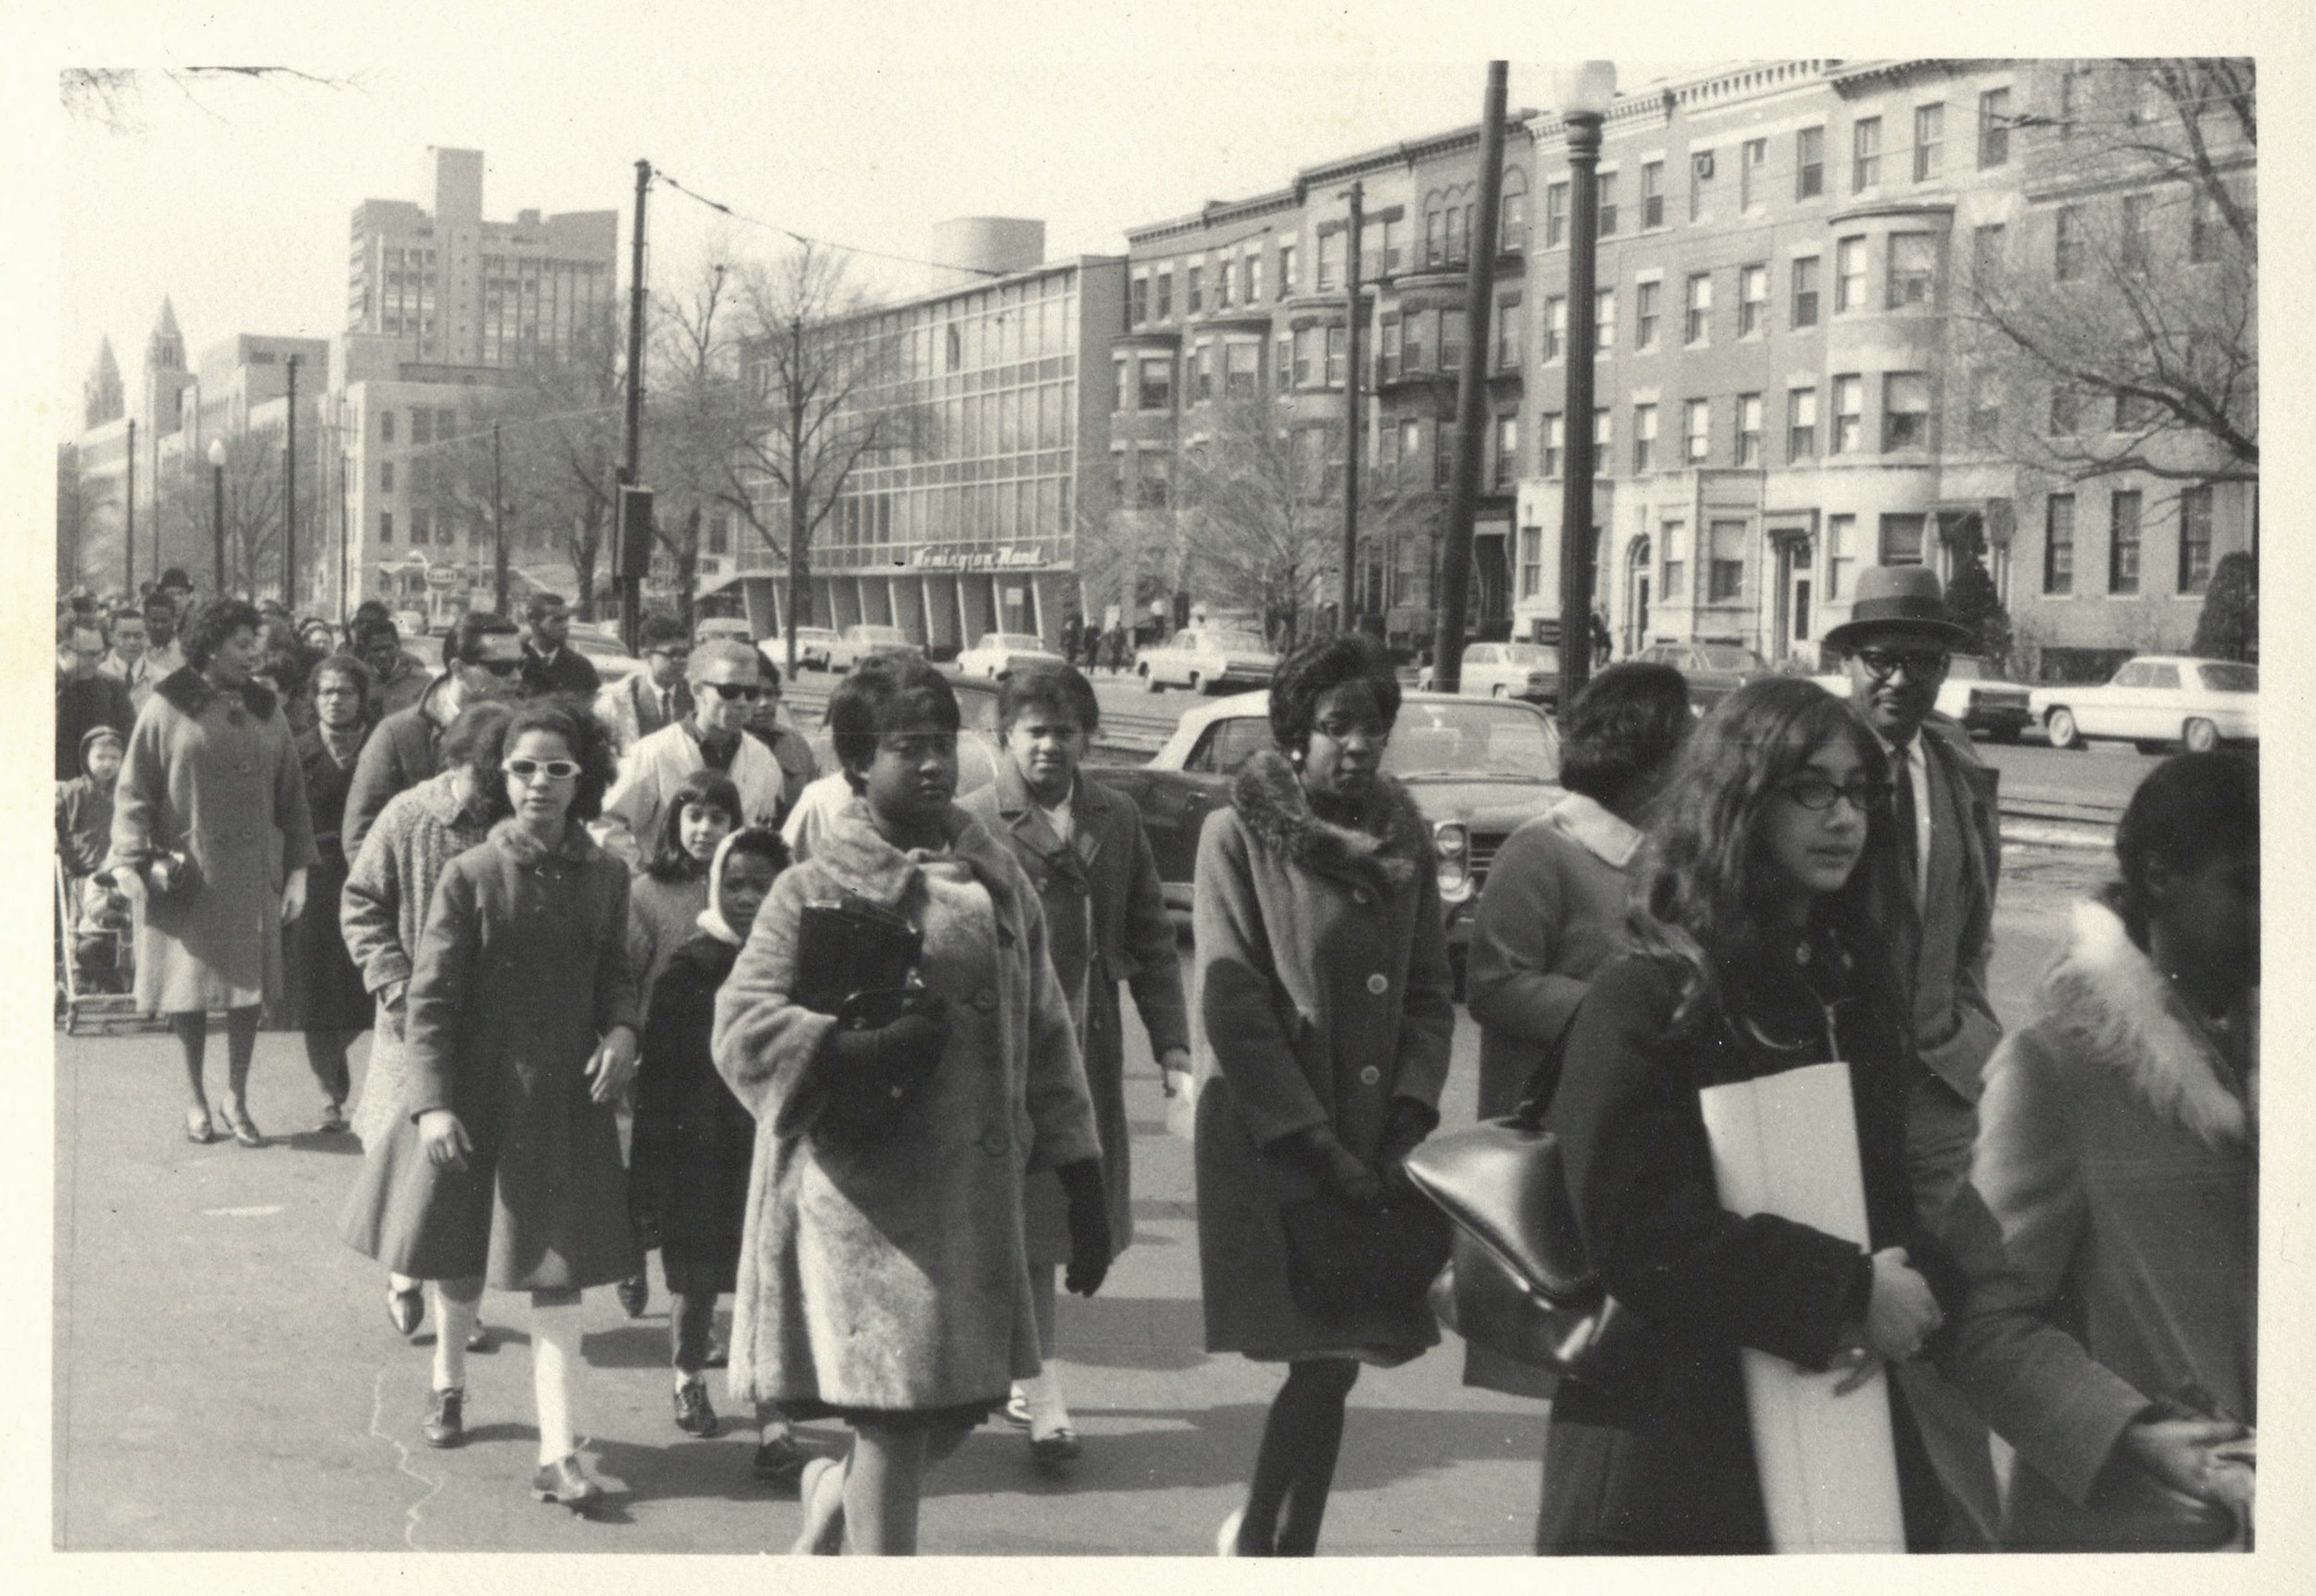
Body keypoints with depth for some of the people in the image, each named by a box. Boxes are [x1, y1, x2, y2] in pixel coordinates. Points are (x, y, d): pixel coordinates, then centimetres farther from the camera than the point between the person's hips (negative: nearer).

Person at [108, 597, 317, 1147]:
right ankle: (196, 1098, 21)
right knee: (189, 987, 5)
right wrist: (132, 862, -12)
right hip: (185, 877, -3)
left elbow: (291, 796, 10)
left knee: (250, 987, 4)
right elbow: (133, 792, -3)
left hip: (252, 877, 3)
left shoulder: (265, 711, 7)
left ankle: (236, 1098, 18)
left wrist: (297, 871, 5)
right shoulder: (168, 709, -4)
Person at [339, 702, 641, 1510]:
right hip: (475, 1098, -1)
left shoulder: (605, 877, -1)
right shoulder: (470, 876, -10)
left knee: (558, 1273, -3)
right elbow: (430, 999, -10)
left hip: (567, 1102, 1)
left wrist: (622, 1032, -9)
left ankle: (557, 1454, -3)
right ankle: (448, 1382, 45)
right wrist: (433, 1103, -18)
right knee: (462, 1262, 16)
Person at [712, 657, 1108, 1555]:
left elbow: (1046, 1037, 15)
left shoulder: (998, 882, 12)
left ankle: (833, 1494, 40)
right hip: (864, 1196, -5)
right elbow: (743, 1028, -10)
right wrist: (858, 1049, -25)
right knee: (895, 1421, -4)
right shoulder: (814, 891, -3)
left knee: (959, 1409, 10)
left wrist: (1082, 1177, 11)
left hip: (978, 1196, 5)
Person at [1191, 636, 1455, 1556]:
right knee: (1326, 1360, -7)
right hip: (1270, 1143, -5)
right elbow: (1232, 1010, -10)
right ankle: (1252, 1538, 14)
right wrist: (1317, 1145, -13)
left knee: (1332, 1360, 7)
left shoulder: (1404, 837, 8)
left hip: (1374, 1144, 5)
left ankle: (1290, 1554, 21)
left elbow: (1431, 994, 10)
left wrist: (1407, 1123, -3)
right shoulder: (1239, 836, -6)